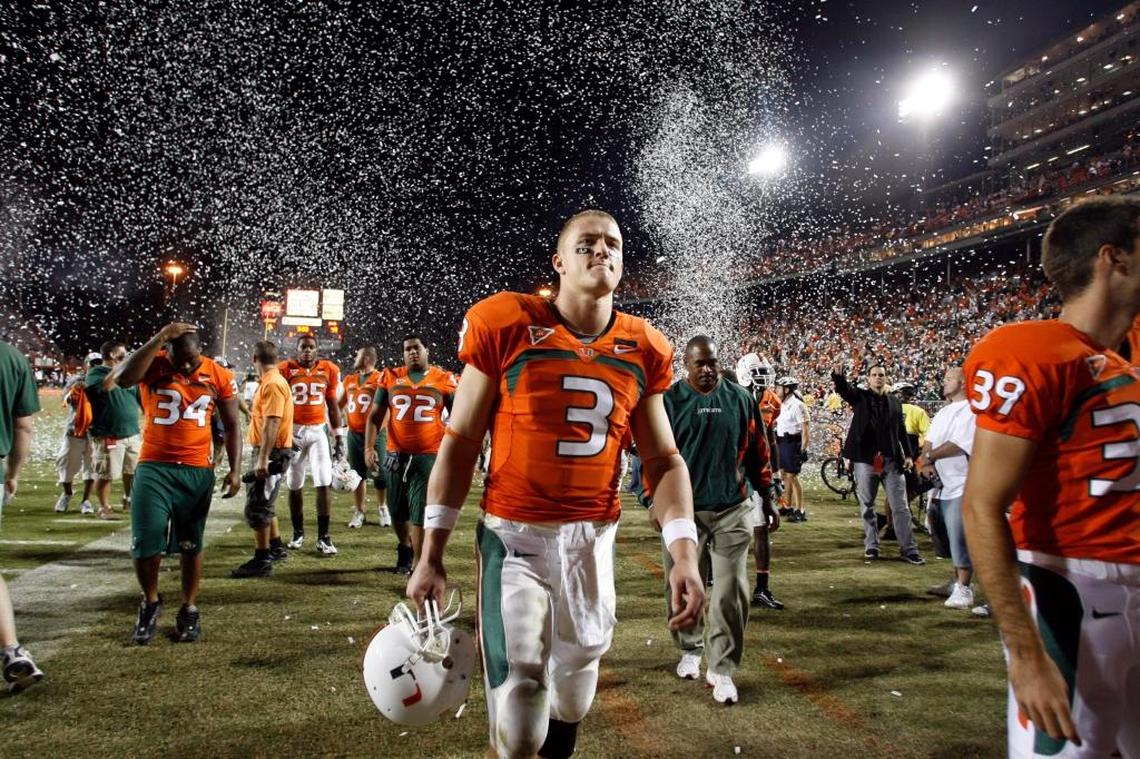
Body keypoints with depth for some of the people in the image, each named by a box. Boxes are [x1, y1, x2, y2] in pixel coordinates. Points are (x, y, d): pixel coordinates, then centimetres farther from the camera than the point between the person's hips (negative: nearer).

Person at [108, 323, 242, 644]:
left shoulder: (219, 376, -1)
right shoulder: (153, 365, -5)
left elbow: (231, 425, 5)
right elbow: (122, 379, -28)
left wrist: (235, 469, -2)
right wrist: (160, 338, -27)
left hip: (198, 471, 1)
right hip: (154, 467, -1)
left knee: (191, 544, 10)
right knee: (145, 543, -3)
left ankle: (189, 609, 26)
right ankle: (151, 602, 23)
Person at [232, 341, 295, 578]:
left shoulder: (272, 384, -18)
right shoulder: (270, 381, 13)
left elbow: (272, 423, -25)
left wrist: (262, 458, -28)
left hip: (271, 454, -10)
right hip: (267, 453, 10)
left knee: (257, 507, -5)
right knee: (264, 504, 20)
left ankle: (262, 561, 1)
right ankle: (276, 548, 31)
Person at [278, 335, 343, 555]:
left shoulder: (328, 370, 4)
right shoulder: (286, 369, -2)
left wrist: (339, 437, 7)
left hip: (318, 431, 1)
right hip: (294, 431, -1)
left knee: (323, 484, -5)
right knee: (294, 485, 8)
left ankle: (323, 537, 1)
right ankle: (298, 532, 24)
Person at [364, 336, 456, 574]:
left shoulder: (443, 379, 2)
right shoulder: (390, 377, 6)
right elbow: (375, 416, 9)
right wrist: (369, 447, -2)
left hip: (429, 456, -3)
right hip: (396, 455, 3)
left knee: (421, 514, -2)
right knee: (397, 511, 15)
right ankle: (405, 546, 43)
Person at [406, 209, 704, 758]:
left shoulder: (644, 350, 1)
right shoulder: (505, 323, -9)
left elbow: (663, 459, 5)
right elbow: (461, 442, -3)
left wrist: (684, 555, -8)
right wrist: (431, 554, -3)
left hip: (594, 536, 4)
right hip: (513, 532, -3)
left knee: (578, 670, 20)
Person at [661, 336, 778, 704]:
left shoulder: (740, 398, 5)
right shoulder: (670, 401, -2)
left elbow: (757, 452, 11)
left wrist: (767, 499, 13)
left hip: (733, 510, 1)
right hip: (684, 510, -1)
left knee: (731, 591, 0)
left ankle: (722, 669, 11)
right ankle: (690, 650, 33)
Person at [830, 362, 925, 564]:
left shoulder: (894, 402, 12)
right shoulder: (860, 396, 5)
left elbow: (901, 430, 14)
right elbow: (843, 389, -15)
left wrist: (907, 455, 6)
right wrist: (838, 375, -36)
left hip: (892, 459, 2)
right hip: (865, 458, -1)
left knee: (900, 507, 2)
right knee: (867, 506, 6)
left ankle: (909, 549, 5)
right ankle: (871, 546, 16)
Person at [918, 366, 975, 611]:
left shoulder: (970, 411, -12)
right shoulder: (943, 413, 18)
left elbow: (958, 445, -19)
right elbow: (929, 442, 13)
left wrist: (930, 456, -6)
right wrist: (927, 462, -7)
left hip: (962, 486, -9)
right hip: (942, 486, 9)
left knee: (959, 537, -8)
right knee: (945, 535, 15)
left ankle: (964, 589, 0)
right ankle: (957, 582, 28)